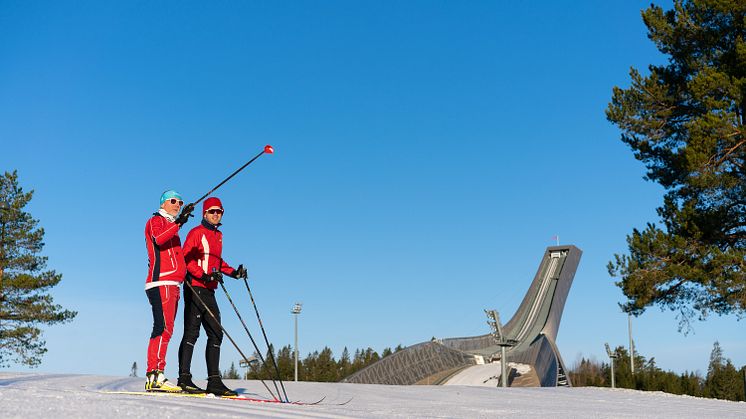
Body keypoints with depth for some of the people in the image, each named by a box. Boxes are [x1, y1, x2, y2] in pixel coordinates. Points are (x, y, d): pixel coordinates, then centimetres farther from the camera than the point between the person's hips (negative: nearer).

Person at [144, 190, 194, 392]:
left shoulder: (172, 227, 29)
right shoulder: (156, 220, 3)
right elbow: (158, 239, -20)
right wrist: (178, 222, -28)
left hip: (172, 284, 9)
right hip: (161, 282, -9)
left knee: (165, 330, 5)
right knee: (164, 328, -18)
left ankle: (154, 377, 4)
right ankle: (155, 375, -23)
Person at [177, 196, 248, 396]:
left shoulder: (218, 235, 19)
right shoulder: (197, 232, -4)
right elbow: (186, 257, -14)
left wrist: (233, 272, 13)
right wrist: (203, 276, -25)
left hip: (209, 291, 8)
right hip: (195, 288, -8)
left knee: (216, 334, 5)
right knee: (192, 333, -7)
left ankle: (214, 381, 8)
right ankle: (184, 378, -3)